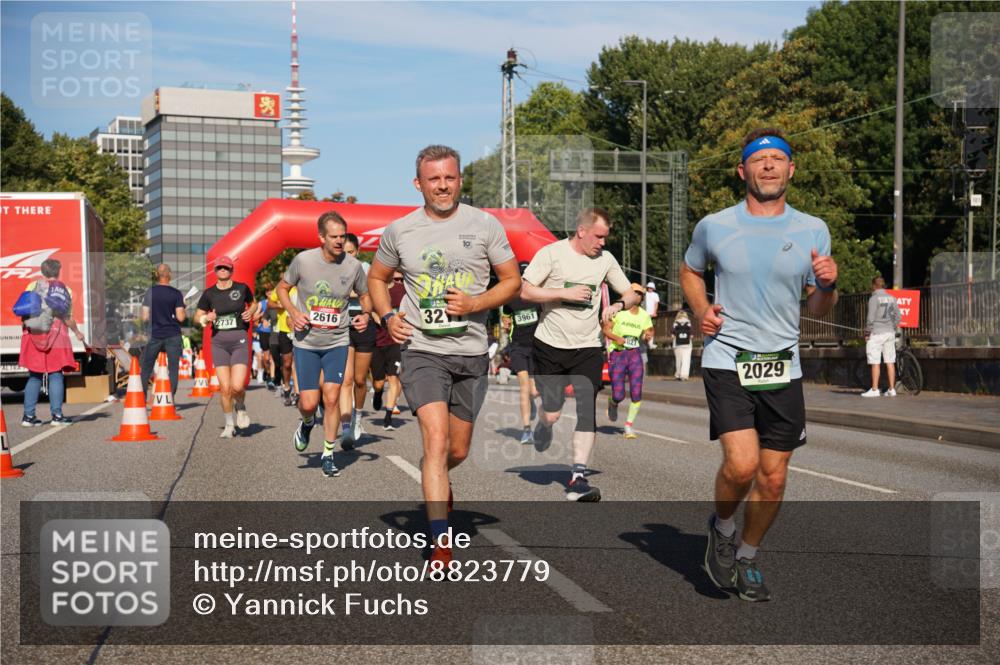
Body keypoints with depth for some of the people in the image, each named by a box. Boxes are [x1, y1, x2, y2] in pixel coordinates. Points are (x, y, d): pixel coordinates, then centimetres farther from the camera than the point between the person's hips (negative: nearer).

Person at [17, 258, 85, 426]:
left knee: (34, 376, 8)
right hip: (56, 335, -1)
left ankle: (29, 415, 6)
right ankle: (57, 415, -1)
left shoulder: (32, 286, 4)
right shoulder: (65, 291, 3)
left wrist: (25, 327, 14)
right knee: (55, 375, 2)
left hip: (34, 336, 1)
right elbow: (68, 318, 2)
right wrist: (77, 332, 17)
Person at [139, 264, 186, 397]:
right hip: (173, 336, -1)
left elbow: (145, 317, -2)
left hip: (154, 335, 1)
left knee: (146, 369, 10)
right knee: (173, 369, 3)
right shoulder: (176, 294, -4)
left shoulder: (150, 292, -1)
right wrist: (185, 313, 11)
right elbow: (180, 317, -9)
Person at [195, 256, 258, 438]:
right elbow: (197, 316, 12)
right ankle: (229, 426, 16)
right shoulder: (209, 293, 5)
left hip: (239, 340, -2)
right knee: (224, 387, -1)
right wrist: (206, 318, -9)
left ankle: (241, 408, 21)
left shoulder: (242, 288, 3)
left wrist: (251, 311, 0)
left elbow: (253, 303, 21)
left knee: (237, 386, -14)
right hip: (219, 342, 2)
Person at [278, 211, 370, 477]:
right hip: (306, 342, -1)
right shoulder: (303, 260, -10)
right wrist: (293, 313, -11)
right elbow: (283, 288, 6)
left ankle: (328, 454, 8)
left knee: (331, 397, -7)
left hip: (337, 342, 1)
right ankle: (307, 424, 34)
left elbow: (365, 296, 11)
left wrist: (365, 315, -10)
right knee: (309, 403, -4)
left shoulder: (353, 266, -6)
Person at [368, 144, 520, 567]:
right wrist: (387, 317, 0)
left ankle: (436, 481, 49)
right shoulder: (399, 231, 2)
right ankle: (440, 542, -16)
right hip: (422, 351, -2)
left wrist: (475, 304, -12)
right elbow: (377, 278, 18)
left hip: (471, 355, 2)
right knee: (436, 441, -17)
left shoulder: (485, 225, 0)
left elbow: (512, 280, 5)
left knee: (458, 450, 13)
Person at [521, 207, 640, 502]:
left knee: (587, 411, -10)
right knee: (552, 413, 2)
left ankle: (577, 479, -7)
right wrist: (566, 293, -16)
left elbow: (632, 294, 14)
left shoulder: (606, 259, 6)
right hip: (550, 345, -2)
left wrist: (618, 305, -9)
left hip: (588, 348, 2)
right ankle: (543, 426, 41)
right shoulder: (551, 253, -6)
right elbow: (525, 291, -10)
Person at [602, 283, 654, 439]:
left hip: (635, 355, 3)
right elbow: (605, 328, -3)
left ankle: (629, 426, 7)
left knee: (636, 393, -9)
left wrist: (648, 336, -8)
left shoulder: (644, 315, 6)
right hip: (617, 354, -3)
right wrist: (615, 338, -20)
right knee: (619, 395, -6)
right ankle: (612, 403, 33)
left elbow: (648, 332, 16)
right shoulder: (618, 310, -5)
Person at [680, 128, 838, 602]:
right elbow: (690, 271, 20)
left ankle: (747, 557, 30)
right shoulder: (713, 227, 0)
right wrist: (700, 310, 1)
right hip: (727, 361, -3)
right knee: (741, 464, -19)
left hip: (783, 367, 3)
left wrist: (828, 286, -11)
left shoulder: (813, 231, 5)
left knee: (773, 478, 6)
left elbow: (818, 310, 11)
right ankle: (722, 529, 12)